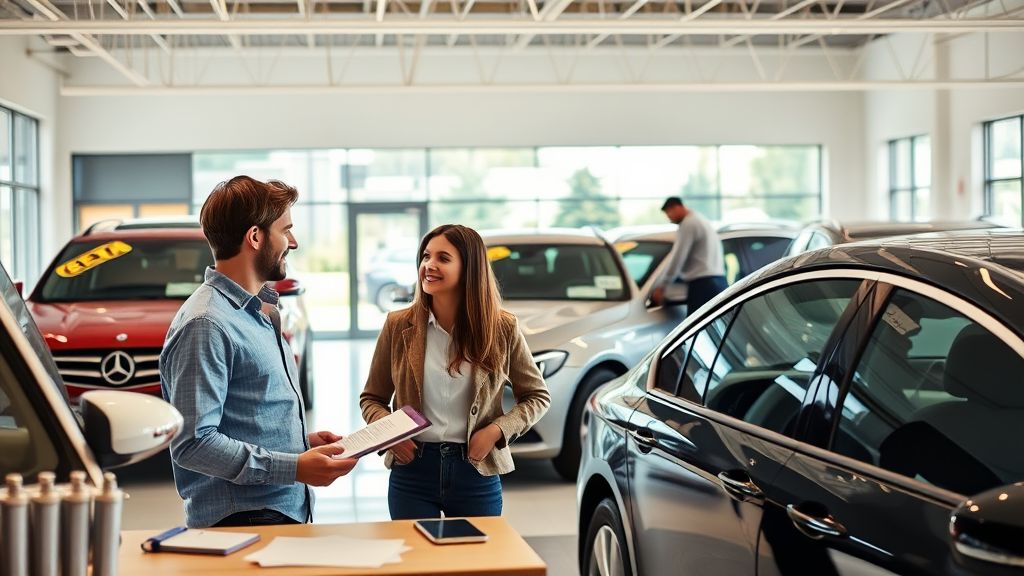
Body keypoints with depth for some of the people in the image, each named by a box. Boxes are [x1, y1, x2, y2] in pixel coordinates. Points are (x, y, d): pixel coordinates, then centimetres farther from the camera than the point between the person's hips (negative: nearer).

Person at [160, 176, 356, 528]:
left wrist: (304, 441, 10)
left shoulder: (259, 313, 17)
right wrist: (293, 468, -22)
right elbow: (192, 444, -21)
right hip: (241, 522, -9)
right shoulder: (205, 324, -15)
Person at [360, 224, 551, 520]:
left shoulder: (502, 329, -3)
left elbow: (538, 396, 7)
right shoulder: (398, 326, -1)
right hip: (412, 470, 0)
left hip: (476, 474, 0)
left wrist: (497, 430, -9)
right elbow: (371, 398, 9)